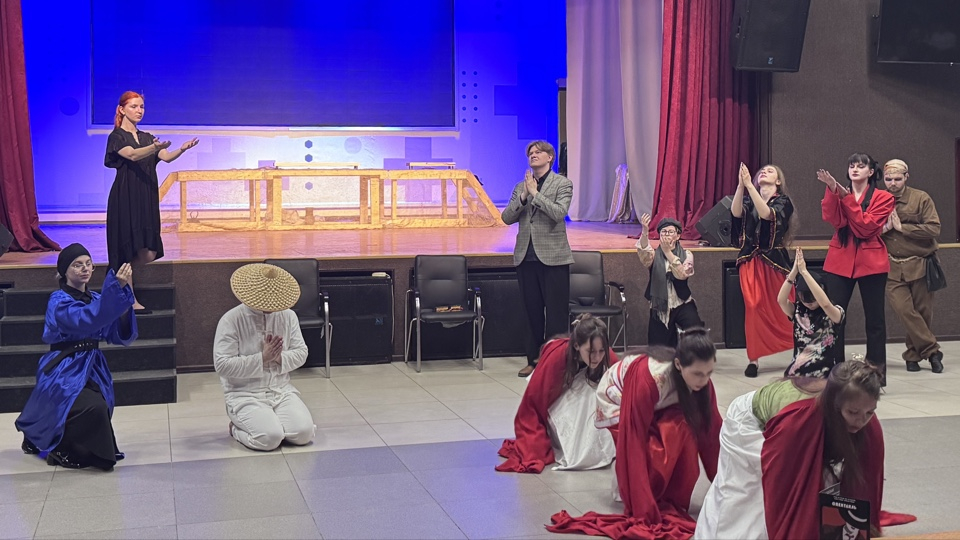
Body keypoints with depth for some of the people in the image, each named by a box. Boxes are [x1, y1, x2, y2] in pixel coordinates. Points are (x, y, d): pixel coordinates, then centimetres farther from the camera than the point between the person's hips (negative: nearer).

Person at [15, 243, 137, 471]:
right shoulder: (59, 301, -11)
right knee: (94, 407, -31)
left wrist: (124, 293, -17)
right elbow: (87, 320, -33)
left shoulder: (95, 298, 10)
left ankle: (39, 441, 31)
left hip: (92, 368, 8)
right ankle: (61, 451, -3)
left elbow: (121, 336, -2)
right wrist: (116, 286, -40)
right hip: (64, 371, -7)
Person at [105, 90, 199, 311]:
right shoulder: (117, 136, -2)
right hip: (126, 199, -6)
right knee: (128, 250, -6)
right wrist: (155, 147, -40)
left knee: (149, 254, 1)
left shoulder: (147, 138, 17)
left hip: (147, 199, 6)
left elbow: (166, 157, 0)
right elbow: (132, 155, -22)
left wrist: (182, 149, -21)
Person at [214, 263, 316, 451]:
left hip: (282, 390, 4)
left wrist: (279, 357, -14)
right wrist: (262, 358, -19)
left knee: (304, 433, -20)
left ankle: (270, 421, 12)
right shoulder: (230, 320, -10)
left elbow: (301, 353, 7)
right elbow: (222, 365, -16)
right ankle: (237, 429, 6)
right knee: (269, 437, -27)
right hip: (245, 395, -4)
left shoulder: (288, 316, 6)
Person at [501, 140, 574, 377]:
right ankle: (534, 360, 20)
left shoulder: (562, 184, -1)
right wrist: (523, 197, -11)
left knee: (556, 313, -1)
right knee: (533, 313, 12)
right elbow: (507, 218, 2)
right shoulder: (521, 187, 12)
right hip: (526, 257, 5)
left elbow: (558, 213, -17)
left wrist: (535, 193, -15)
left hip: (553, 257, -4)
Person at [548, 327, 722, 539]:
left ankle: (673, 499, -6)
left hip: (657, 408, 5)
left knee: (684, 428, -26)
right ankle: (642, 506, -6)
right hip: (617, 400, -5)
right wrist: (644, 510, -41)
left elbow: (711, 432, -13)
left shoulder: (701, 381, -23)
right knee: (654, 448, -31)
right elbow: (635, 440, -40)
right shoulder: (649, 378, -41)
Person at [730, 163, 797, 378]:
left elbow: (766, 214, -20)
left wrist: (749, 185, -24)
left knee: (782, 308, 1)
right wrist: (741, 185, -22)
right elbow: (736, 212, -11)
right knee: (753, 307, -6)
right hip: (750, 261, 2)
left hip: (774, 260, -2)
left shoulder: (783, 201, 1)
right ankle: (753, 359, -2)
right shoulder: (748, 200, 11)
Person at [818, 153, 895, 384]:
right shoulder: (839, 193, 13)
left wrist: (847, 198, -13)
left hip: (871, 262, -2)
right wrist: (832, 190, -18)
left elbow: (866, 226, -12)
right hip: (840, 262, 2)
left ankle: (876, 372, 11)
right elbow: (832, 219, -8)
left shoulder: (883, 198, 3)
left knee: (874, 319, 3)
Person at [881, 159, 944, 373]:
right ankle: (932, 350, -5)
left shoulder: (921, 199, -2)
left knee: (923, 312, 4)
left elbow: (934, 229, -12)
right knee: (903, 309, -14)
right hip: (892, 267, 1)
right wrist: (883, 229, -9)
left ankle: (913, 354, 21)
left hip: (920, 264, -1)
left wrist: (901, 227, -14)